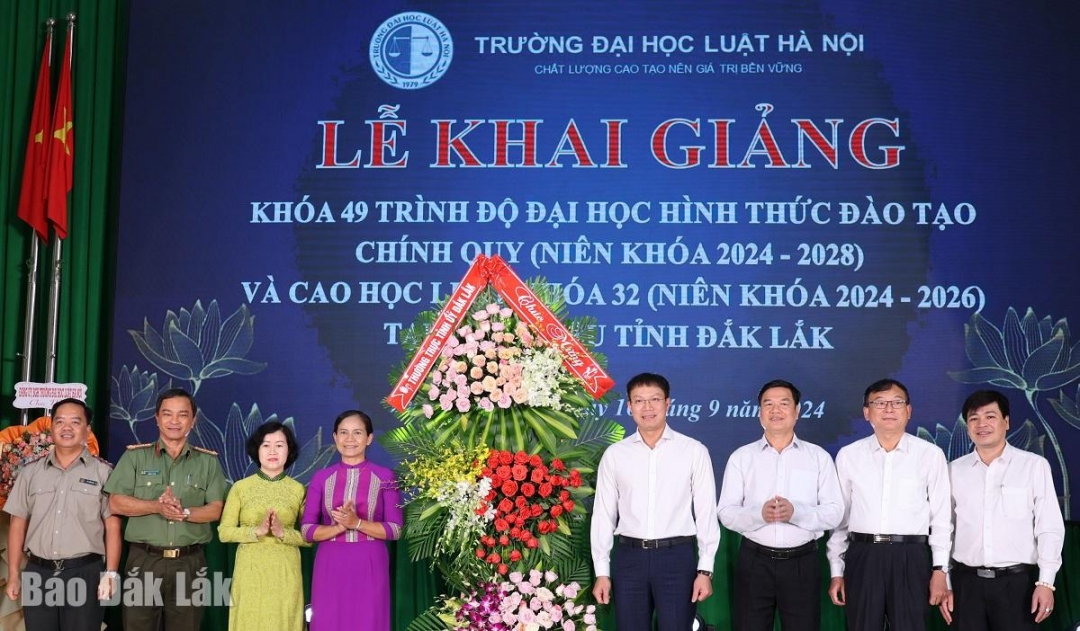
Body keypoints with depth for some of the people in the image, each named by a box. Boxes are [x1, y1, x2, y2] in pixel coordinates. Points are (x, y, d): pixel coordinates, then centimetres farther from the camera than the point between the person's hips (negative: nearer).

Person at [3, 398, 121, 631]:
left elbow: (112, 526, -2)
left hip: (85, 573, -3)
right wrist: (13, 575, 6)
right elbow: (18, 524, 10)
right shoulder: (31, 471, 9)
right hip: (38, 573, 3)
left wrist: (111, 574, -9)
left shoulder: (103, 472, 1)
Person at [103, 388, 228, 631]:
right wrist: (156, 506, -17)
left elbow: (215, 509, 1)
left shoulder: (208, 461, 8)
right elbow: (116, 503, -2)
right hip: (144, 561, -1)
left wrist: (184, 512, -18)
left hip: (190, 563, 1)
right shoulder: (135, 456, 5)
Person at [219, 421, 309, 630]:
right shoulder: (240, 487, 3)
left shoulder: (298, 490, 3)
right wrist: (257, 531, -15)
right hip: (250, 571, 0)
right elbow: (224, 532, -2)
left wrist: (283, 533, -16)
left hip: (286, 573, 0)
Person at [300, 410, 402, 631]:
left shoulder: (384, 477, 0)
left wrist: (357, 523, -16)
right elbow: (306, 530, 3)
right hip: (330, 566, 1)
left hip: (369, 566, -1)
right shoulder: (321, 478, 5)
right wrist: (339, 527, -14)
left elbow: (395, 530, -3)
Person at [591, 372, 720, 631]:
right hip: (629, 558, 2)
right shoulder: (614, 454, 5)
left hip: (677, 556, -2)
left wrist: (705, 569, -4)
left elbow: (706, 512, 0)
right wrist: (602, 571, 4)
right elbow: (603, 515, 7)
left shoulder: (694, 451, 0)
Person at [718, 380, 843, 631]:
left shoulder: (819, 457, 4)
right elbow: (726, 512, -1)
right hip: (754, 561, 0)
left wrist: (796, 513, -19)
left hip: (803, 562, 0)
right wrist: (759, 514, -20)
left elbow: (834, 512, -2)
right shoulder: (741, 457, 4)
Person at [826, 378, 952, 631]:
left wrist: (940, 568, -1)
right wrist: (836, 571, 8)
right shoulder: (848, 455, 5)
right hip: (862, 557, 1)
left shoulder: (930, 454, 0)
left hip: (911, 558, -1)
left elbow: (942, 516, 3)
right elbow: (839, 516, 9)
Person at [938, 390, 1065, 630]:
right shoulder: (954, 470, 7)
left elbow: (1049, 527, -2)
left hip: (1017, 581, -2)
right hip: (967, 582, 3)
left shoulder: (1034, 465, -1)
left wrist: (1046, 582, -8)